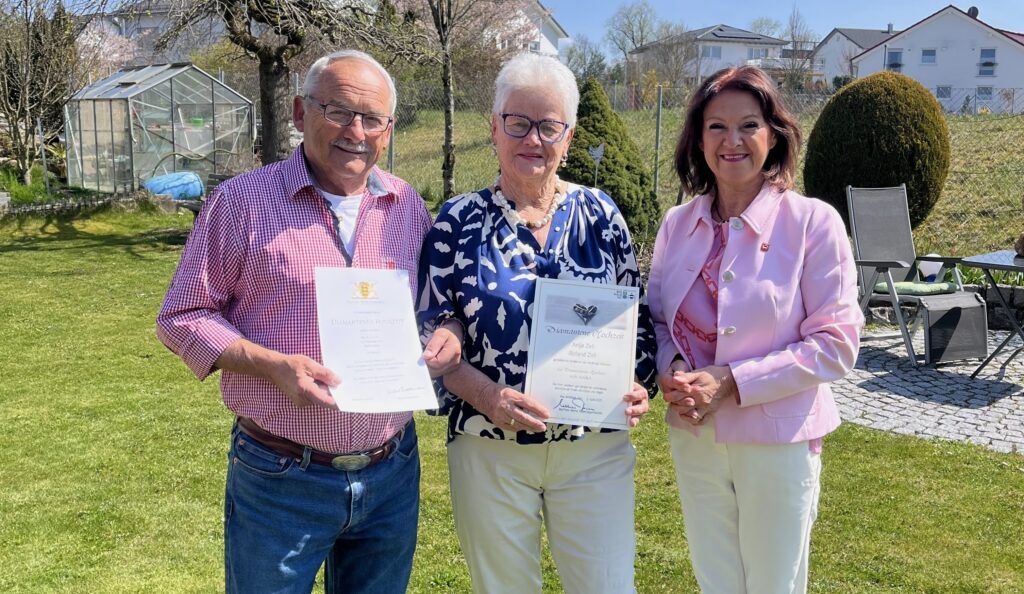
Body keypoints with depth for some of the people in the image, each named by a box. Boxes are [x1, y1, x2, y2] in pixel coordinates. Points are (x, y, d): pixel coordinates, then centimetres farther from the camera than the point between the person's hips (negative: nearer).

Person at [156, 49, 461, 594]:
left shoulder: (408, 207, 6)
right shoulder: (244, 200, -7)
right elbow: (182, 316, -5)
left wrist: (448, 331, -6)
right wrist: (272, 364, -20)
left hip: (392, 476, 4)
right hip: (279, 481, -4)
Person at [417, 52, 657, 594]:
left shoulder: (600, 215, 3)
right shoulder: (458, 222, -2)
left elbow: (635, 319, 9)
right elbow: (431, 336, -3)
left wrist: (636, 385, -9)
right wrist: (489, 397, -18)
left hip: (595, 448, 1)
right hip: (489, 451, -1)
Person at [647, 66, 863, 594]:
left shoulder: (813, 222, -12)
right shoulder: (678, 224, 1)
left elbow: (836, 344, -13)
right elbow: (657, 319, 10)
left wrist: (731, 383, -21)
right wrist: (671, 370, -12)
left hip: (776, 441, -3)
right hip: (694, 436, 4)